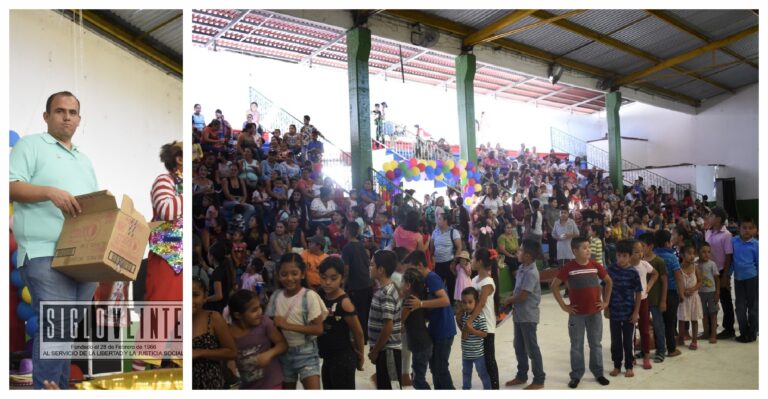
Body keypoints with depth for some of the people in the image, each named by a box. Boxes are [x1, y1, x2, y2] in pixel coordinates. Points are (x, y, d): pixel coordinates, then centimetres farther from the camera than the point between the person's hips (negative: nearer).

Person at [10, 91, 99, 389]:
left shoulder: (84, 159, 25)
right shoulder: (30, 145, 5)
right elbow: (11, 187, -8)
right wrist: (50, 191, -22)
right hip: (46, 254, -7)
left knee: (71, 327, 9)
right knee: (56, 324, -14)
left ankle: (61, 386, 17)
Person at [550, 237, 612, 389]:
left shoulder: (595, 266, -2)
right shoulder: (568, 268, -10)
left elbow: (609, 282, 12)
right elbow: (554, 285, -7)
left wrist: (606, 301, 6)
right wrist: (563, 305, -8)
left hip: (595, 312, 2)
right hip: (577, 314, -2)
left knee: (596, 344, 13)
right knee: (576, 346, 8)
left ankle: (598, 373, 27)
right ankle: (576, 375, 18)